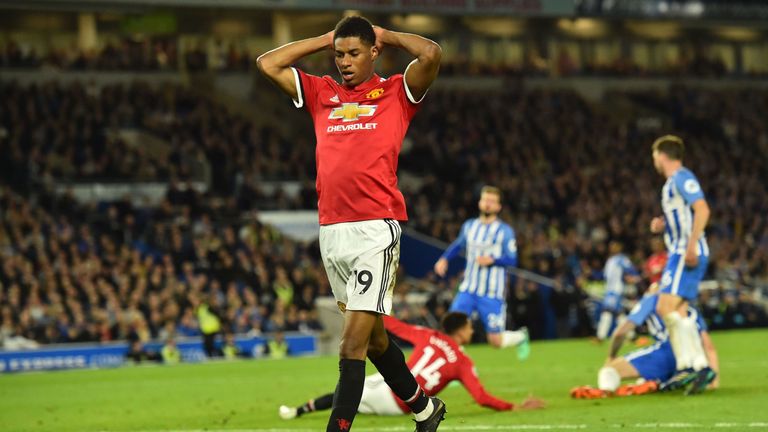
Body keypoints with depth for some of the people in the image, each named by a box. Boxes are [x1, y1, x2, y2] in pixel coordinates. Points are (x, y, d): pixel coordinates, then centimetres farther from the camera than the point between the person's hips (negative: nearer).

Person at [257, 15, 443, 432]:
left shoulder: (395, 93, 3)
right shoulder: (322, 93, 16)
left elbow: (431, 54, -13)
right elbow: (268, 64, 17)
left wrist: (387, 35, 3)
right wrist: (326, 39, 16)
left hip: (376, 229, -6)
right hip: (331, 230, 6)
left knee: (353, 343, -12)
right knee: (372, 336, 16)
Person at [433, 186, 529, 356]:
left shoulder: (505, 231, -3)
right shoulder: (469, 226, 10)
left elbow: (512, 259, -9)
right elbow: (458, 245, 28)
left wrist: (492, 260, -25)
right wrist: (444, 258, 13)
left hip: (492, 294, -3)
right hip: (468, 290, 3)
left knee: (496, 341, 0)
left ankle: (520, 336, 32)